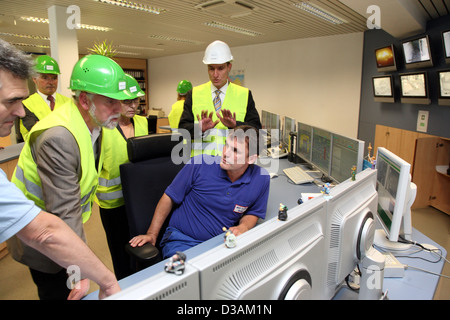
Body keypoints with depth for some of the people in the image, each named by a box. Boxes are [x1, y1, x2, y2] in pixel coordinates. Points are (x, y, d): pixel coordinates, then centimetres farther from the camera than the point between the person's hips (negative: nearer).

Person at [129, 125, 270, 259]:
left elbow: (252, 213, 11)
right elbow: (169, 198, -3)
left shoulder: (261, 178, -7)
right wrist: (152, 234, -3)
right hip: (181, 240, -3)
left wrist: (243, 227, -11)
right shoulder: (199, 164, -14)